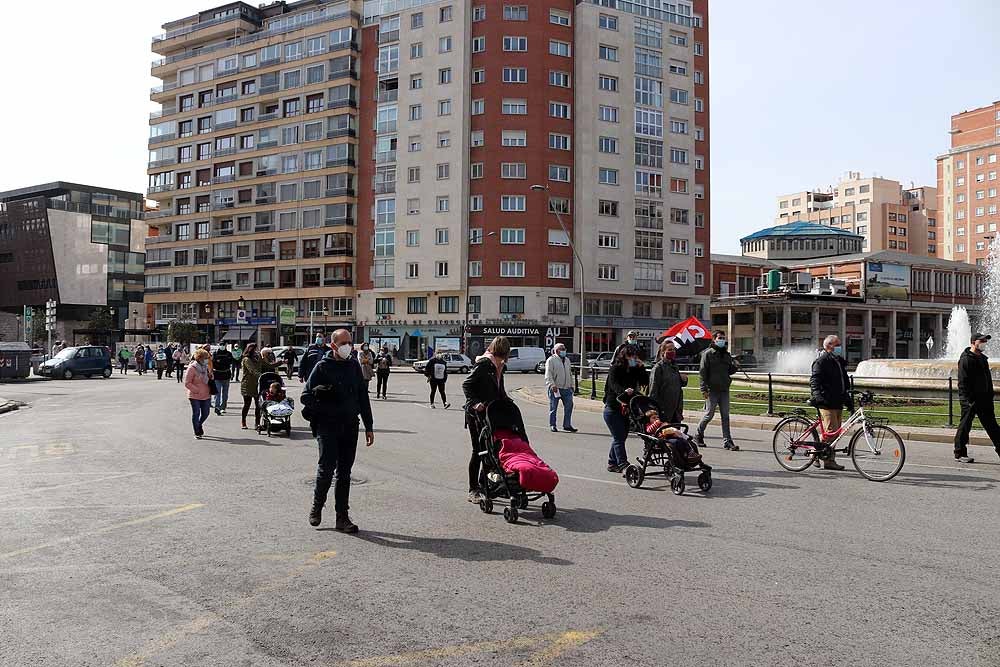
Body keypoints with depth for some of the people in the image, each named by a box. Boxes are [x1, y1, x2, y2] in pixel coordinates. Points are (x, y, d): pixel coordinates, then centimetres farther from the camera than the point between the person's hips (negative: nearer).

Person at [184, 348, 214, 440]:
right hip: (195, 396, -6)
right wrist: (197, 390, -17)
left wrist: (210, 376, 0)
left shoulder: (206, 367, 7)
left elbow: (210, 379, 24)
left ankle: (199, 425, 39)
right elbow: (187, 383, -12)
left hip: (206, 395, 6)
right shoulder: (192, 368, -12)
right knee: (196, 413, 3)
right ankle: (197, 433, 14)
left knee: (205, 414, 10)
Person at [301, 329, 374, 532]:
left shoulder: (354, 367, 12)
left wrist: (369, 426, 13)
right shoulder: (322, 367, -2)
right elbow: (306, 396, -2)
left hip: (350, 427, 4)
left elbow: (363, 398, 16)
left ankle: (342, 517, 12)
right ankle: (317, 506, 15)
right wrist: (326, 410, -13)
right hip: (327, 426, -4)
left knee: (345, 473, 7)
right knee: (326, 468, -10)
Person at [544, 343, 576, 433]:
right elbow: (548, 375, -11)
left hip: (566, 388, 6)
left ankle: (567, 425, 9)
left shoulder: (567, 360, 18)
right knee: (553, 408, 1)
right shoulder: (551, 360, -4)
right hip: (555, 388, -6)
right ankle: (552, 426, 11)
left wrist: (571, 385, 19)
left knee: (569, 406, 0)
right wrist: (552, 385, -22)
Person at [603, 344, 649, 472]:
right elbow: (613, 384, -25)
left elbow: (645, 381, 1)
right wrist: (624, 391, -44)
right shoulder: (615, 368, -9)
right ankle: (623, 465, -16)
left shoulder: (635, 370, 10)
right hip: (613, 408, -7)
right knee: (619, 438, -11)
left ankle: (612, 463, 24)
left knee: (622, 436, 13)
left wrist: (641, 368, -10)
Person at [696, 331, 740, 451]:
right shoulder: (708, 354, -3)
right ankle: (698, 436, 18)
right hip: (712, 390, -5)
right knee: (709, 414, -2)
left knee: (725, 416, 2)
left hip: (724, 390, 5)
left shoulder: (727, 354, 15)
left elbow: (730, 371, 20)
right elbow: (702, 372, -7)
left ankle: (727, 441, 3)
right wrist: (704, 389, -14)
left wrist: (735, 367, -3)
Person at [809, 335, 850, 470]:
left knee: (836, 432, 7)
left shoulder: (839, 362, 21)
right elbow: (814, 380, -15)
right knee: (831, 430, -14)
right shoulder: (821, 361, -6)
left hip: (838, 403, 9)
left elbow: (845, 382, 29)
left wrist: (848, 400, 24)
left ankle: (830, 461, 11)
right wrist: (817, 395, -30)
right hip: (826, 403, -9)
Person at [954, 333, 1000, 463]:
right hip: (970, 400, -8)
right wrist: (968, 400, -21)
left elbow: (988, 380, 22)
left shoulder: (983, 358, 16)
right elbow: (963, 382, -16)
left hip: (984, 399, 8)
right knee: (965, 426, -1)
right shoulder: (965, 359, -11)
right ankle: (960, 454, 6)